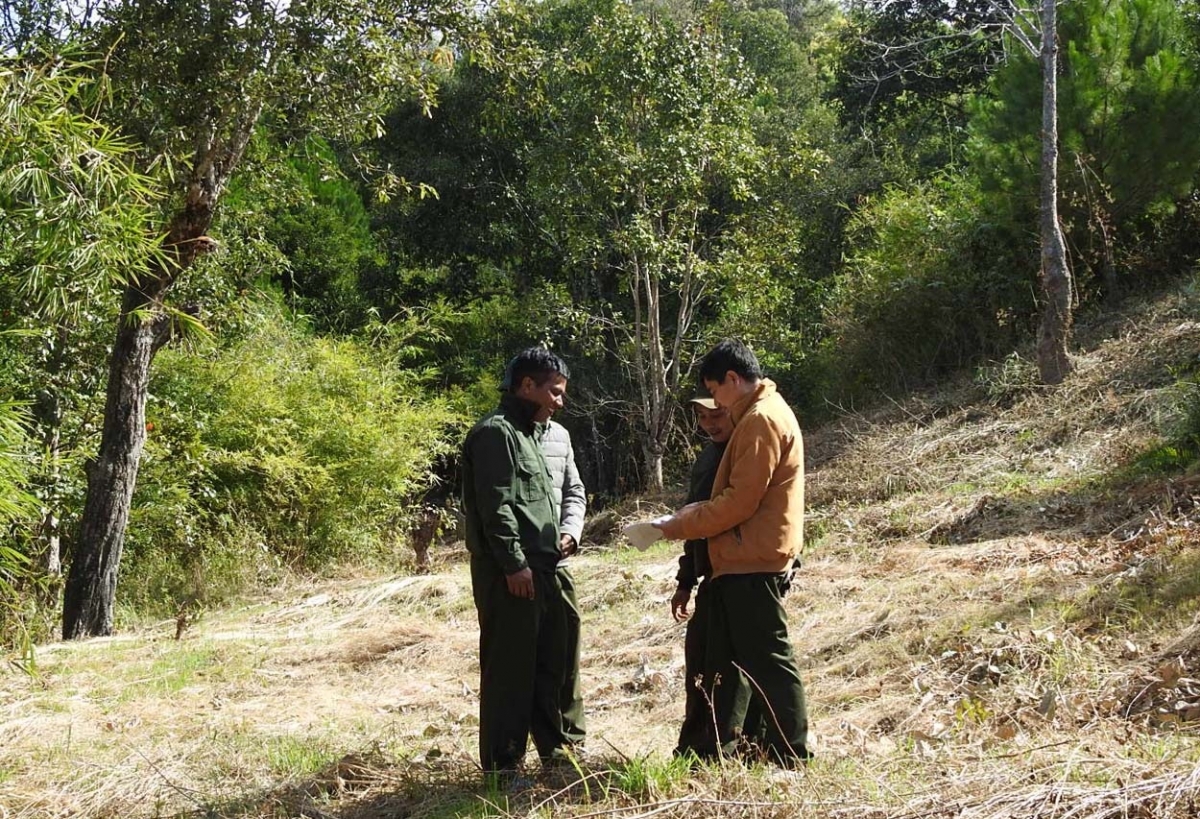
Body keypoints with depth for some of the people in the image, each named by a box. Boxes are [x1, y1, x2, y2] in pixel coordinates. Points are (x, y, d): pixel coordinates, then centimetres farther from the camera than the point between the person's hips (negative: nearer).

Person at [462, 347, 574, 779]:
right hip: (508, 572, -9)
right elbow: (495, 505, -18)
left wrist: (568, 533, 10)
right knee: (510, 667, -4)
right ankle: (502, 764, 5)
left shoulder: (549, 434, 18)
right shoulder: (496, 432, -11)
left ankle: (554, 748, 30)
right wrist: (513, 563, -20)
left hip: (544, 566, 9)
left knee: (552, 660, 17)